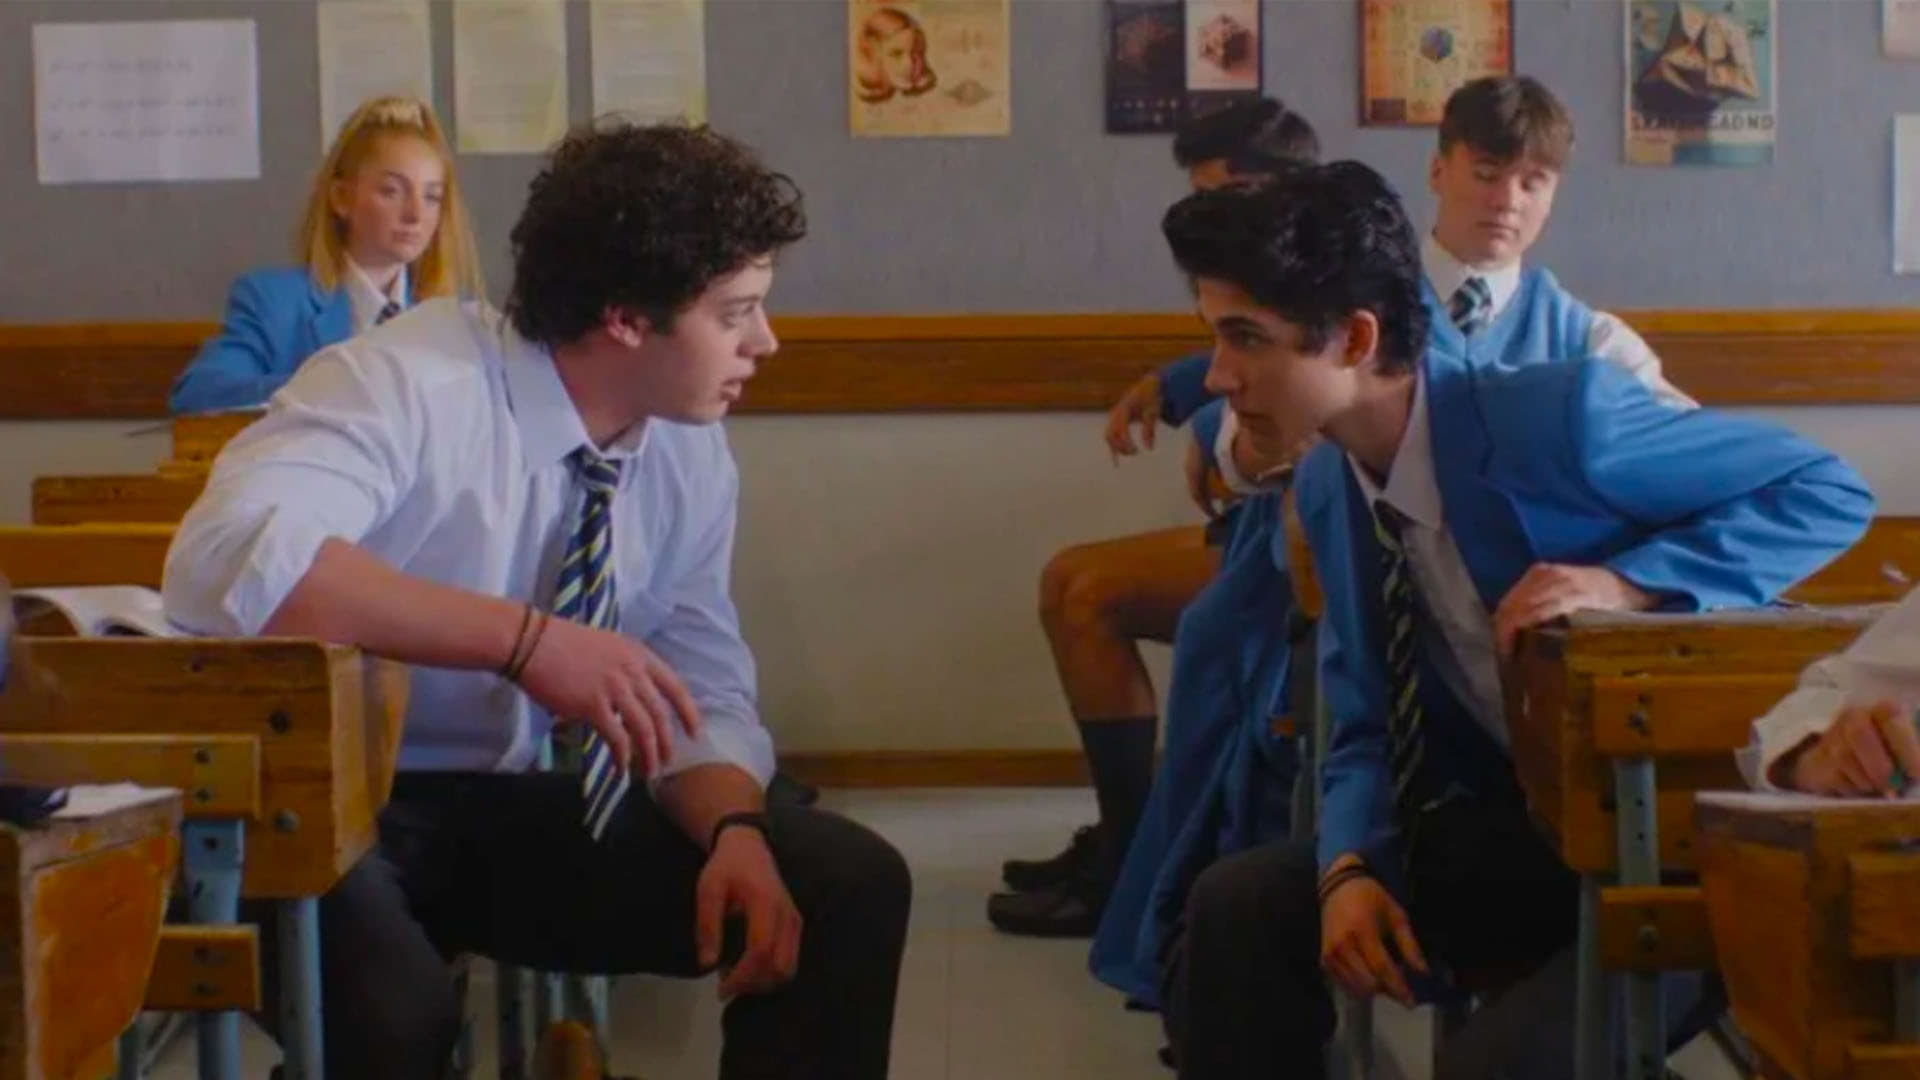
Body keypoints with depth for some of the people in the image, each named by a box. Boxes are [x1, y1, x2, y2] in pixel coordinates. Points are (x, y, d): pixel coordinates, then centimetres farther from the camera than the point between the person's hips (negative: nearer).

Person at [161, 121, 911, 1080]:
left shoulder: (692, 455, -1)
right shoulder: (415, 382, -21)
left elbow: (704, 695, 4)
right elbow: (227, 560, -37)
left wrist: (735, 832, -18)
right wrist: (523, 638, -39)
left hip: (511, 813, 6)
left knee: (848, 883, -7)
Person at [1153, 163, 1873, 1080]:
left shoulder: (1557, 416, -21)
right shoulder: (1327, 485, 1)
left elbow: (1831, 493, -14)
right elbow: (1366, 726, 7)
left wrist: (1629, 585, -28)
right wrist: (1351, 866, -14)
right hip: (1512, 834, 6)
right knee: (1237, 905, -9)